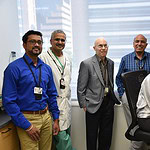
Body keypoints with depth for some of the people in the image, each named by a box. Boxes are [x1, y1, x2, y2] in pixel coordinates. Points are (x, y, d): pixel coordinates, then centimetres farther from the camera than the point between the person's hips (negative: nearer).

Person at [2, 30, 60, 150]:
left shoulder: (46, 68, 7)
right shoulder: (14, 68, -12)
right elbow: (9, 101, -14)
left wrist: (56, 119, 10)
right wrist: (27, 126, -14)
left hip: (46, 117, 6)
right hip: (27, 119, -5)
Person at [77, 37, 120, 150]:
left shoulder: (111, 63, 6)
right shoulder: (86, 64, -12)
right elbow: (81, 88, -10)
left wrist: (113, 98, 12)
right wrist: (83, 105, -10)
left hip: (108, 103, 5)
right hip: (94, 105, -5)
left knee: (106, 134, 17)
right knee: (92, 135, 9)